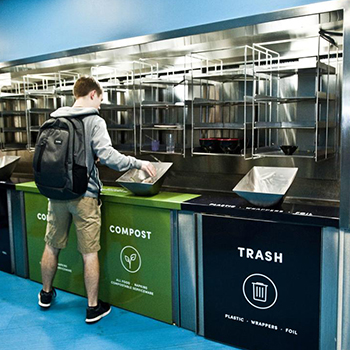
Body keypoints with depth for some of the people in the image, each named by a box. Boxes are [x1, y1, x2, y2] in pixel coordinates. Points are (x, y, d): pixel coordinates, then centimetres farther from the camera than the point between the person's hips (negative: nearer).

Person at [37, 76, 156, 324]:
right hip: (84, 195, -5)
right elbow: (107, 155, -21)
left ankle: (46, 294, 39)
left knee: (52, 247, 19)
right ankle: (93, 307, 15)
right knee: (90, 253, 4)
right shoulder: (94, 121, -11)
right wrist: (139, 163, -11)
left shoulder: (54, 119, 7)